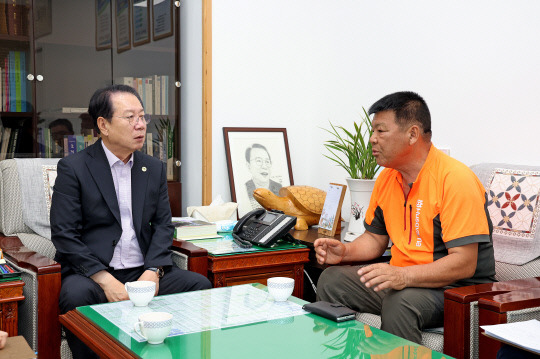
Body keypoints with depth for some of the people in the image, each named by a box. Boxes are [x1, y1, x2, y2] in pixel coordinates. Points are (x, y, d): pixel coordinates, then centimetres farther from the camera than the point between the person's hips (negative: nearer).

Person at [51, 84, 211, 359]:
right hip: (91, 272, -4)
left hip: (144, 271, 4)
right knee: (76, 295, -35)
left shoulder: (154, 168, 13)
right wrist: (106, 280, -19)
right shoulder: (73, 168, -2)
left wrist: (152, 271, -9)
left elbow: (163, 225, 10)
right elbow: (63, 235, -9)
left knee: (199, 285, -18)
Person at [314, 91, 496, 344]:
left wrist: (403, 275, -34)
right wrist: (345, 251, -3)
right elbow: (376, 238, 17)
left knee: (400, 301, -35)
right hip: (401, 280, 8)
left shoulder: (456, 179, -19)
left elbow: (464, 263, -24)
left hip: (457, 288, -7)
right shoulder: (387, 177, 7)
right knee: (331, 280, -6)